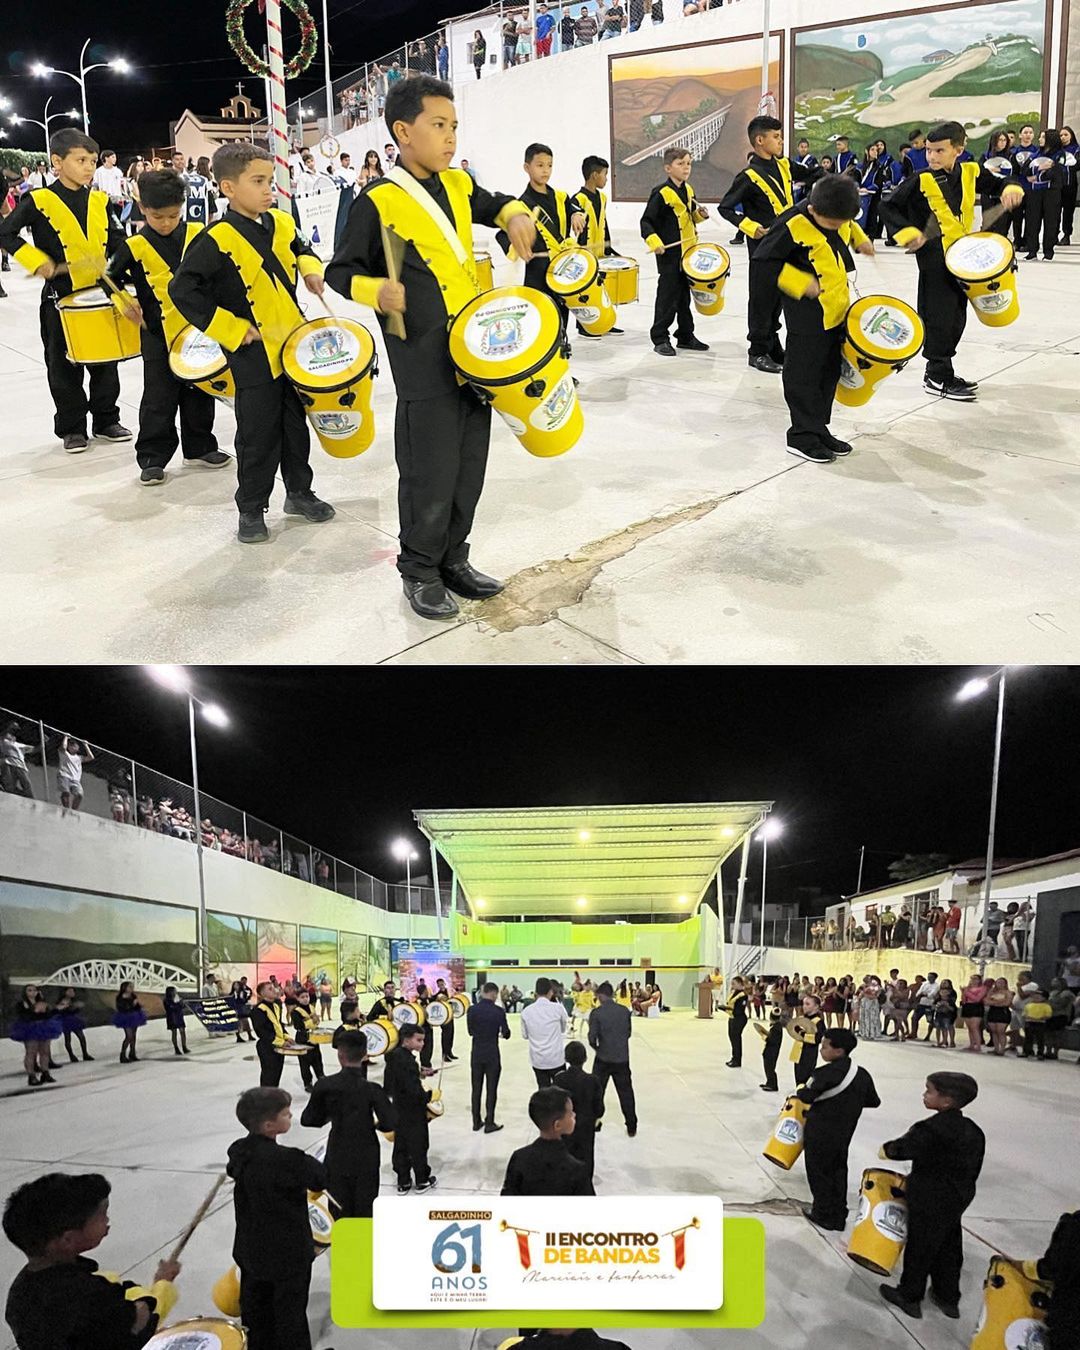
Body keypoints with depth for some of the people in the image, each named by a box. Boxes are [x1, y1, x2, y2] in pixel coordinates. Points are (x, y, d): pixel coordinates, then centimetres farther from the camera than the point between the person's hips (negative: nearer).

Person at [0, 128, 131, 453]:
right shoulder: (39, 201, -8)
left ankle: (106, 421, 24)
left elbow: (116, 241, 14)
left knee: (105, 362, 11)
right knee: (64, 367, 4)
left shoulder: (100, 202, 5)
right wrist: (37, 261, -18)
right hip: (60, 298, -4)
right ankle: (72, 428, 14)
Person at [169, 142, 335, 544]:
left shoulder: (282, 224, 4)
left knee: (297, 424, 16)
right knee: (258, 436, 1)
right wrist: (234, 330, -17)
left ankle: (299, 492, 32)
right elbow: (182, 290, -18)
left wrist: (311, 269, 1)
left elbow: (302, 249, 25)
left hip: (295, 345, 6)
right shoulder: (217, 240, -16)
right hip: (253, 355, -6)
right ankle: (251, 509, 15)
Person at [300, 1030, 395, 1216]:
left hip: (337, 1159, 2)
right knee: (365, 1215, 11)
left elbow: (308, 1120, -4)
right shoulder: (372, 1089, -18)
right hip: (366, 1159, -2)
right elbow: (391, 1123, -17)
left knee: (340, 1215, 15)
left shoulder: (325, 1085, -13)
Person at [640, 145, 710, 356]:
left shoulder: (688, 190, 11)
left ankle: (686, 336, 23)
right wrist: (654, 242, -27)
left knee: (685, 297, 14)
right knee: (667, 298, -3)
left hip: (688, 253, 7)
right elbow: (646, 222, -14)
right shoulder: (661, 193, -13)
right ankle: (660, 339, 6)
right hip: (669, 255, -7)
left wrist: (699, 213, 5)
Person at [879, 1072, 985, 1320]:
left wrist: (887, 1149, 5)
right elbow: (974, 1168, 8)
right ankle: (949, 1298, 35)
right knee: (948, 1248, 21)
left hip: (929, 1203, -7)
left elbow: (902, 1149, -16)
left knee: (920, 1247, 9)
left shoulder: (929, 1130, -26)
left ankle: (909, 1297, 24)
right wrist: (960, 1191, 18)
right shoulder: (972, 1131, -1)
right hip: (956, 1201, 7)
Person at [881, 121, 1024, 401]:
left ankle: (942, 370, 25)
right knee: (940, 317, -6)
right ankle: (938, 378, 4)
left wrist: (1011, 189, -4)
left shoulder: (971, 173, 4)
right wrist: (908, 233, -18)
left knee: (957, 317, 12)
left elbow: (998, 186, 18)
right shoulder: (920, 181, -11)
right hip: (935, 259, -6)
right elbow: (888, 207, -8)